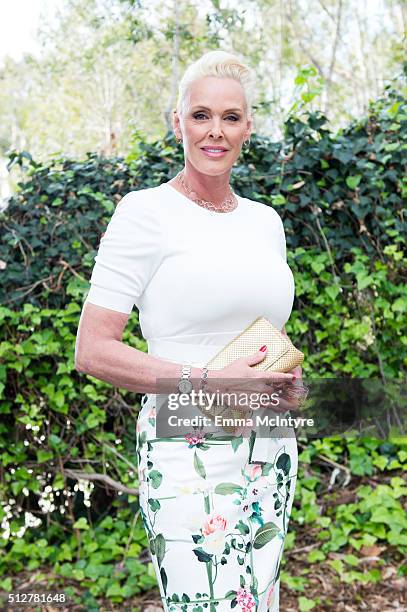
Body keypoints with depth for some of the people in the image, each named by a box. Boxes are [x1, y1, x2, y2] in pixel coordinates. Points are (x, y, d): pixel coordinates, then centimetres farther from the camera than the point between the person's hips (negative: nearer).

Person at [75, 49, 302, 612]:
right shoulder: (145, 212, -6)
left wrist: (288, 376, 3)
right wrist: (208, 383, -18)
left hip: (271, 451, 6)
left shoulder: (265, 220, 12)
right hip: (189, 453, -6)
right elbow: (92, 351, -11)